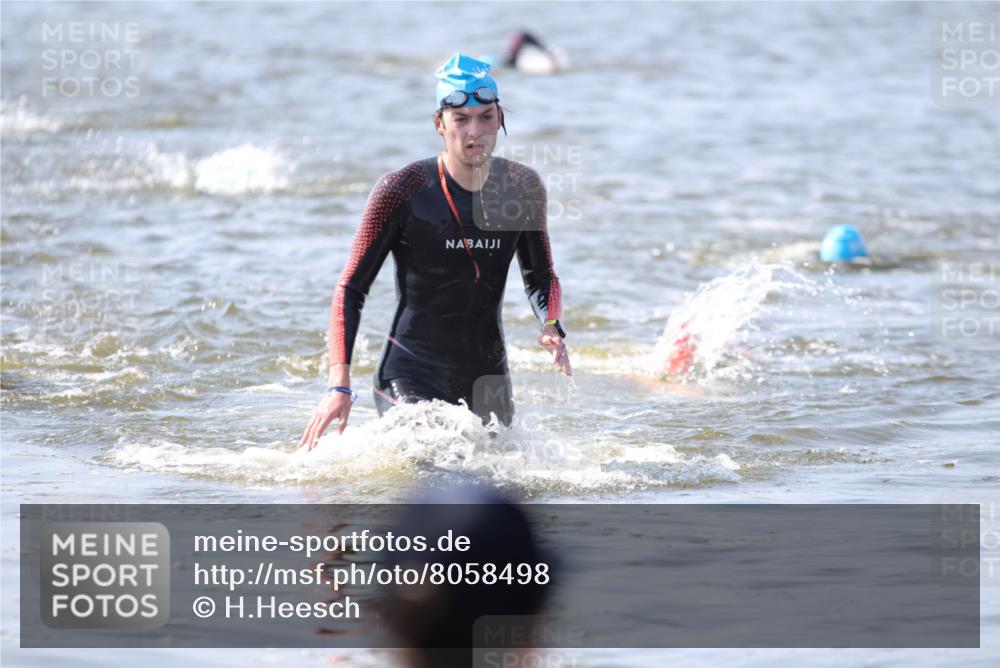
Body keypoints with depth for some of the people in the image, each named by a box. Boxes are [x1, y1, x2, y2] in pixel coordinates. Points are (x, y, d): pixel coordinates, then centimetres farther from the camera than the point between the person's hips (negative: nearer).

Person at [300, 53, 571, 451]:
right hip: (411, 380, -5)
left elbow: (541, 278, 17)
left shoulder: (522, 187, 2)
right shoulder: (403, 191, -11)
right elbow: (351, 290, -7)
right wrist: (339, 385, -17)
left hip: (488, 379, 5)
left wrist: (551, 327, -6)